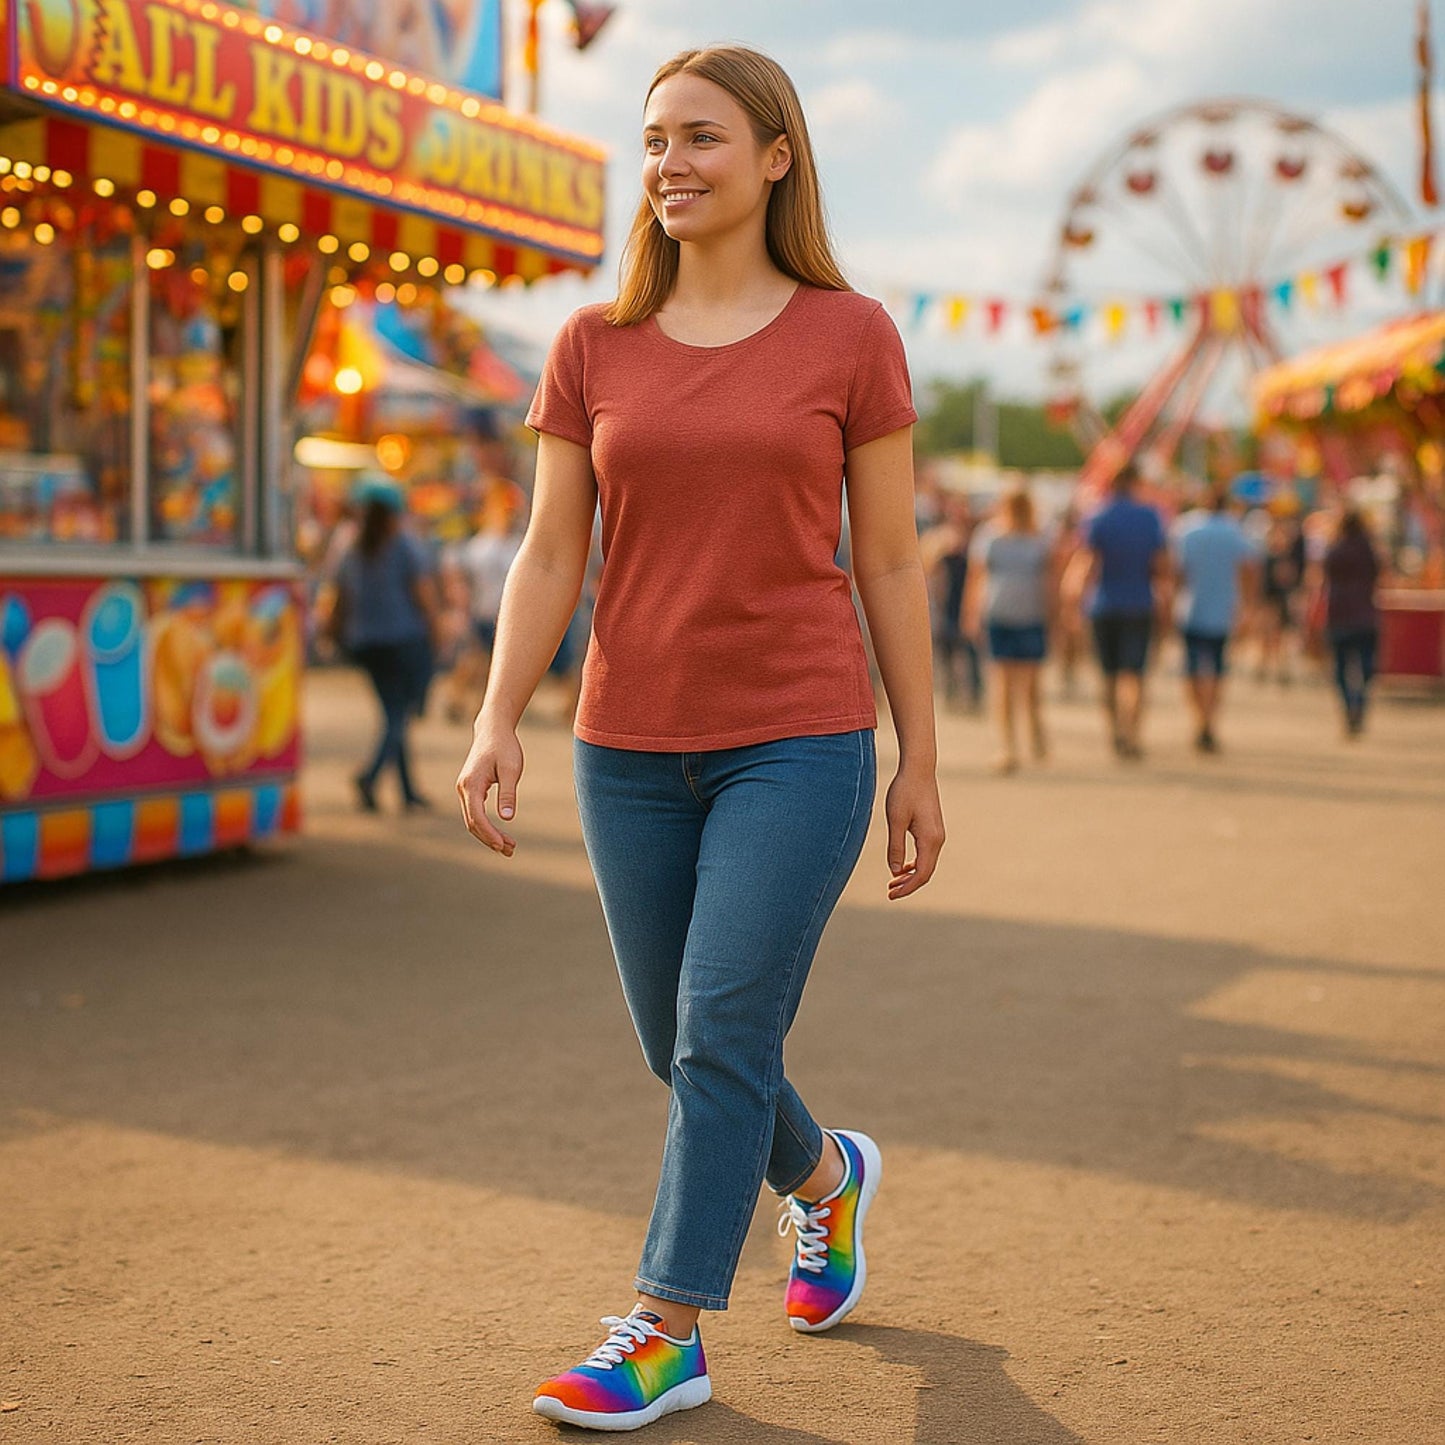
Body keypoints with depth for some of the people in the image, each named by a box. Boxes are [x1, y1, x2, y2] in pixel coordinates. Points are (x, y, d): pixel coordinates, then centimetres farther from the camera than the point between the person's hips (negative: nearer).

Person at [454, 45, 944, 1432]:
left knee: (723, 1035, -9)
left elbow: (888, 562, 1)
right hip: (633, 748, 4)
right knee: (683, 1051, 12)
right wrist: (497, 723, -10)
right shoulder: (593, 349, 5)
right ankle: (827, 1175, 42)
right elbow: (550, 557, 4)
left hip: (798, 741, -4)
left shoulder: (850, 336, -1)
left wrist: (920, 762, 1)